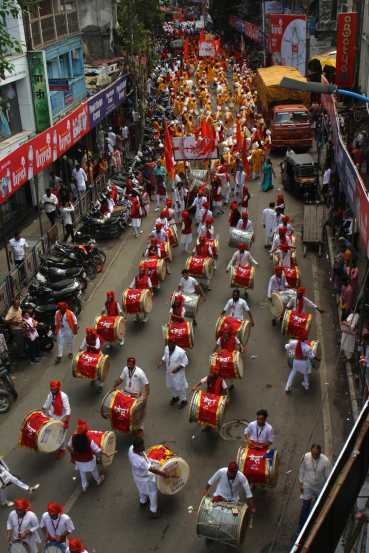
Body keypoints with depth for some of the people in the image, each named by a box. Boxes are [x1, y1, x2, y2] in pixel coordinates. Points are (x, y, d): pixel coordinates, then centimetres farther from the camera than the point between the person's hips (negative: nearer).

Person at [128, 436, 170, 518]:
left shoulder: (131, 448, -25)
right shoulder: (139, 460, -47)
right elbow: (152, 470, -36)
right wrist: (163, 474, -25)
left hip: (137, 474, 7)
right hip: (145, 478, -7)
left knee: (142, 489, 36)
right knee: (153, 493, 20)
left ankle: (143, 502, 63)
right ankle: (153, 511, 41)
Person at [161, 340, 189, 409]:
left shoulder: (181, 352, -30)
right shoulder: (166, 348, -13)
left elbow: (185, 362, -18)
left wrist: (177, 368, -25)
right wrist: (163, 361, -12)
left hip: (178, 373, -6)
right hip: (169, 372, 6)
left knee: (180, 387, 11)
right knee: (170, 385, 24)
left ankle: (183, 400, 36)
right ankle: (175, 397, 51)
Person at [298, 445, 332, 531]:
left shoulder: (325, 461, -27)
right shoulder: (306, 457, -23)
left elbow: (328, 476, -14)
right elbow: (301, 470, -6)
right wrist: (301, 483, -1)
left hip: (320, 487, 0)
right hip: (307, 486, 0)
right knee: (305, 505, 4)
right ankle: (301, 527, 20)